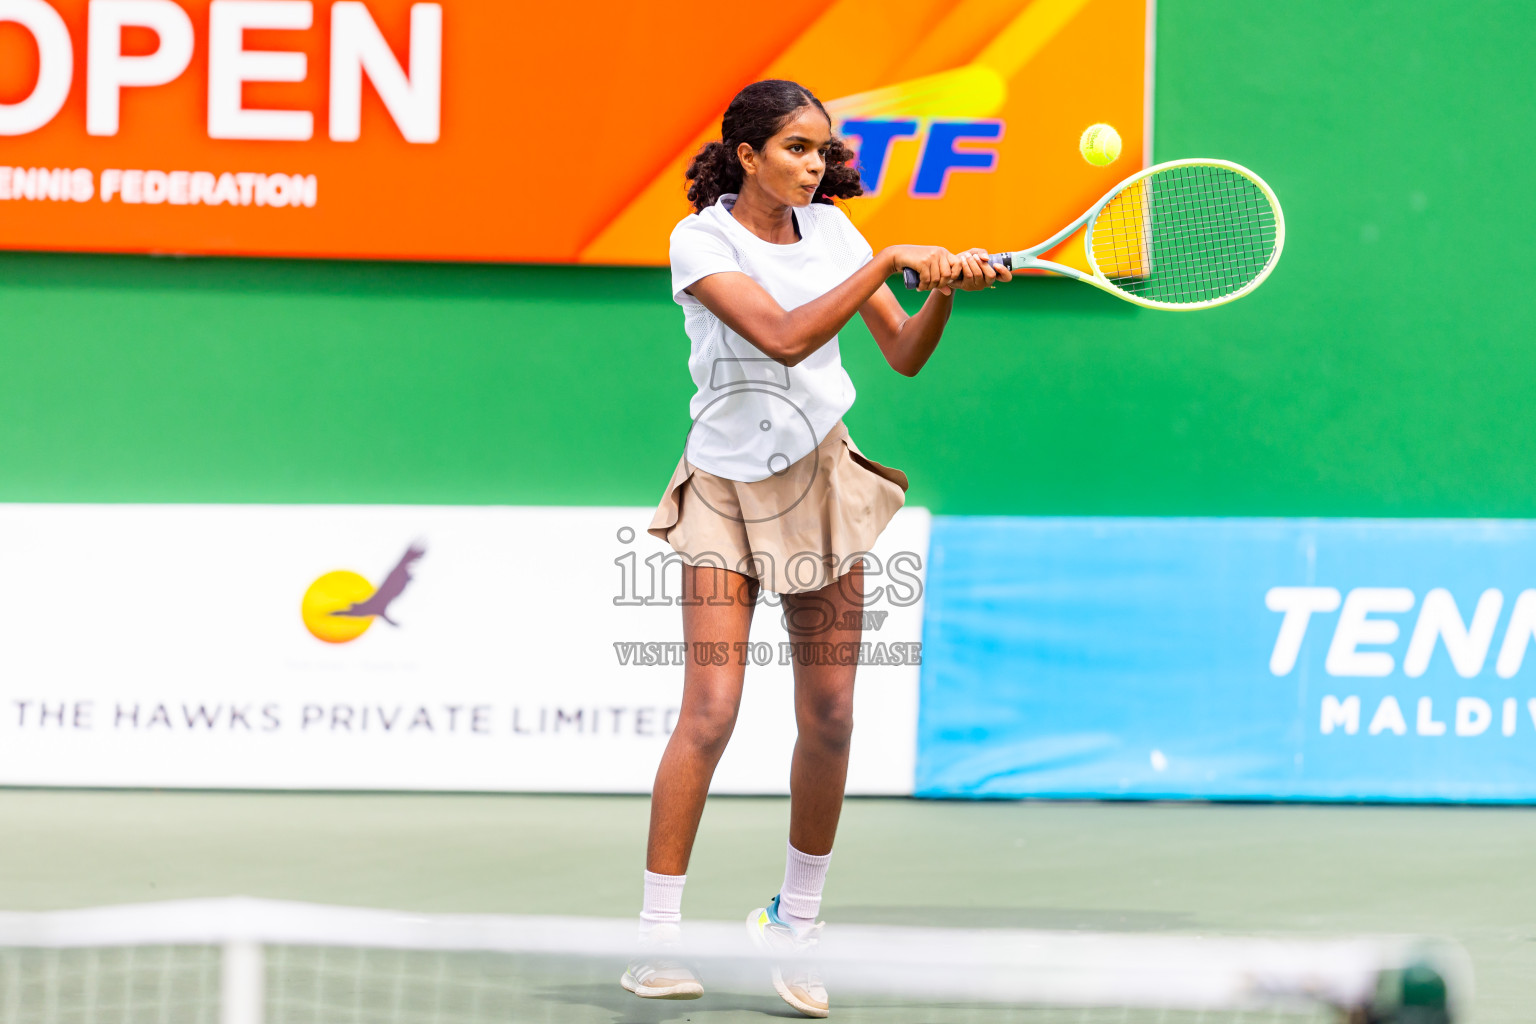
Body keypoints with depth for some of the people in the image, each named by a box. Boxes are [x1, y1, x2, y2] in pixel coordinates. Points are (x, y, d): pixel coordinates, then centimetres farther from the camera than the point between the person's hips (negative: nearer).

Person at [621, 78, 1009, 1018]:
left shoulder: (829, 228, 3)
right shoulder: (700, 241, -12)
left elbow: (904, 353, 4)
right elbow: (784, 338, -26)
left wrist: (945, 291, -15)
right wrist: (890, 262, -27)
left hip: (821, 478, 5)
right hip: (728, 487, -5)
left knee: (829, 719, 2)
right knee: (711, 713, -14)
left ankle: (796, 922, 16)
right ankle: (659, 938, -7)